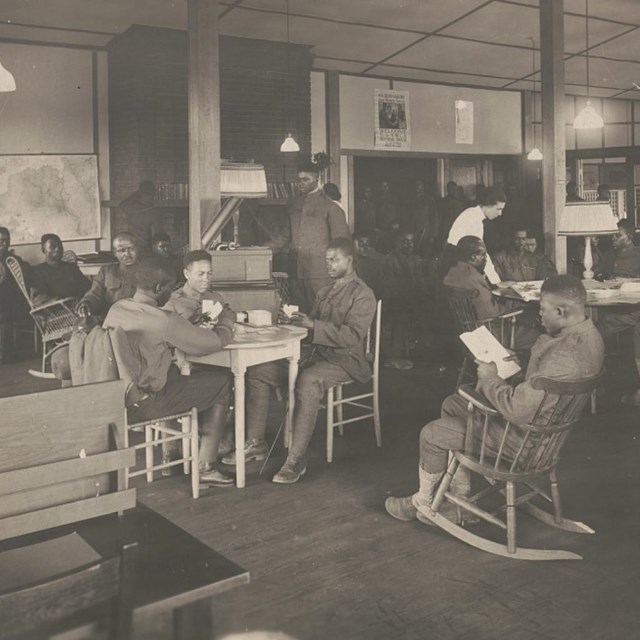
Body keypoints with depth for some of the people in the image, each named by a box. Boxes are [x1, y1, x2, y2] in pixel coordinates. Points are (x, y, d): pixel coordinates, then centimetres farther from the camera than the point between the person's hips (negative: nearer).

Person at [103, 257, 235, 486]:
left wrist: (192, 324, 16)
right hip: (142, 405, -8)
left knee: (178, 372, 31)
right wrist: (226, 322, 9)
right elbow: (216, 341, -13)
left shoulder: (115, 310, 1)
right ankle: (206, 465, 10)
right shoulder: (163, 319, -21)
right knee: (222, 382, 5)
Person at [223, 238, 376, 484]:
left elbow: (353, 336, -19)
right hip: (315, 353, 8)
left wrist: (313, 325, -25)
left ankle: (296, 459, -33)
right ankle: (255, 443, -2)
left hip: (345, 360, -8)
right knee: (257, 371, -7)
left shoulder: (362, 295, -7)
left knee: (308, 380, -40)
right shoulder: (325, 291, 20)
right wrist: (293, 320, -3)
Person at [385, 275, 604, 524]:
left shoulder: (564, 356, -36)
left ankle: (423, 501, 28)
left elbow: (517, 410, -34)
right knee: (452, 405, 20)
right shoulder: (586, 333, -3)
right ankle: (459, 494, 27)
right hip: (547, 419, 10)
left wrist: (490, 378, -18)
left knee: (432, 434, 0)